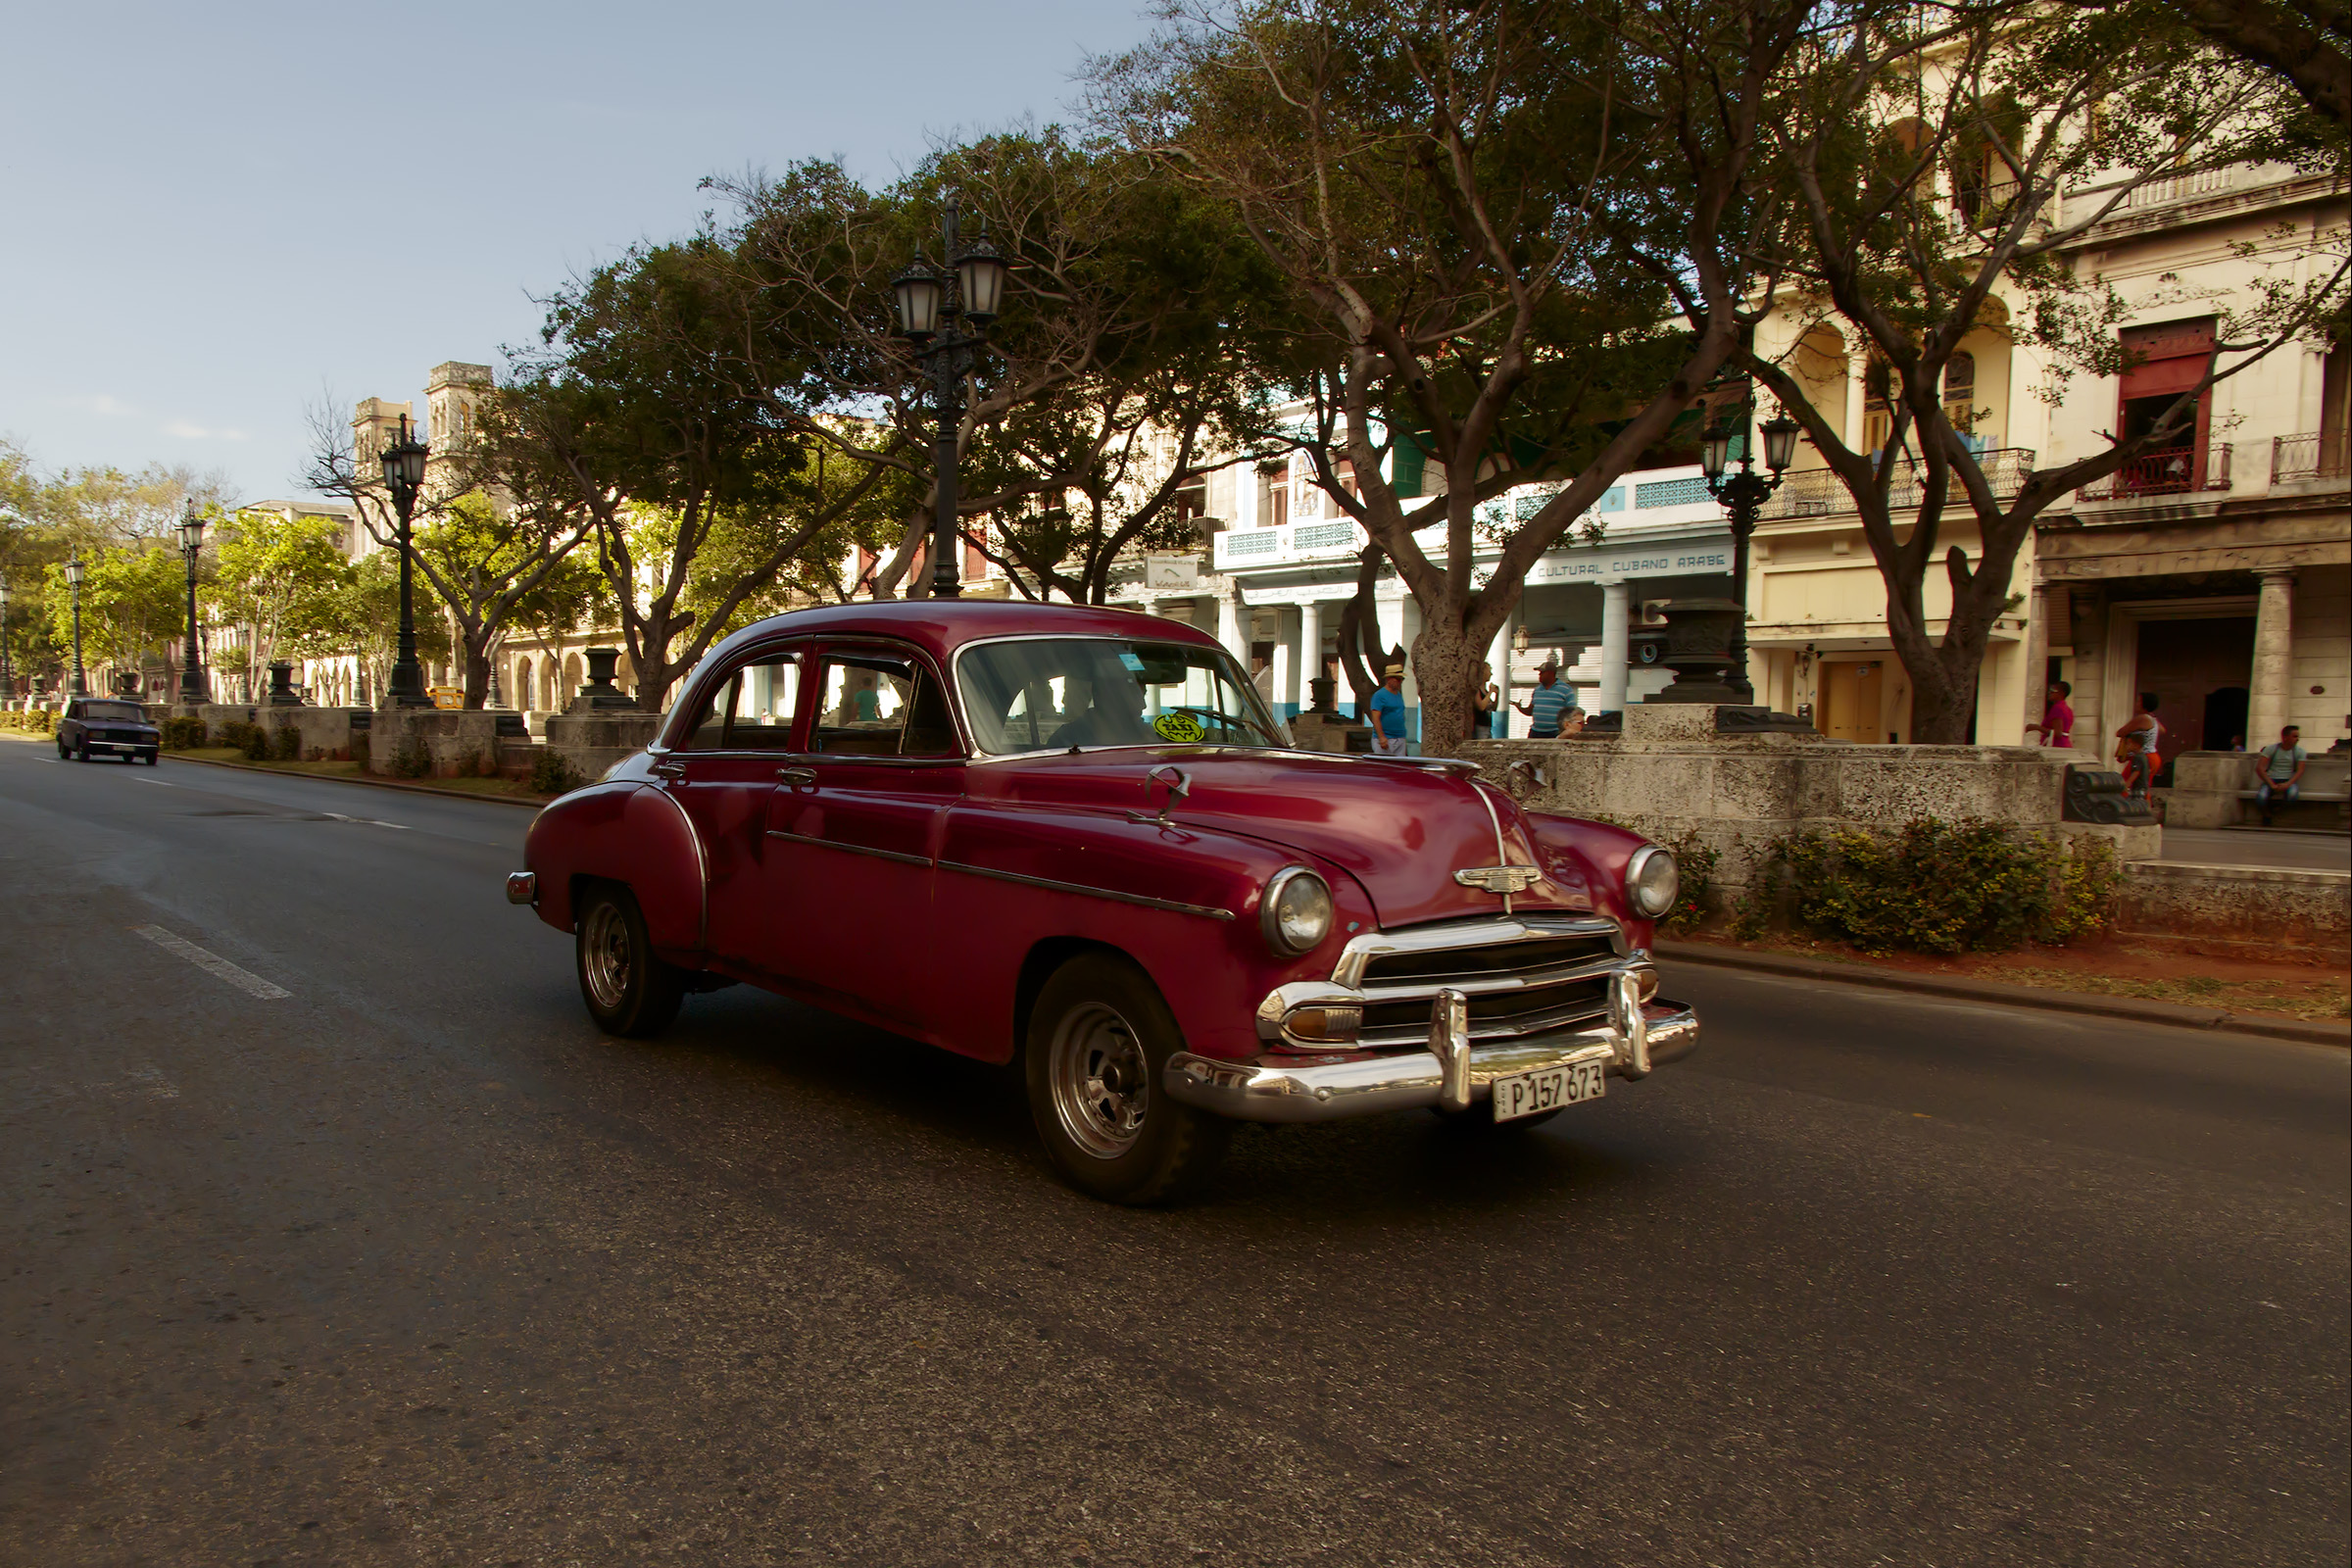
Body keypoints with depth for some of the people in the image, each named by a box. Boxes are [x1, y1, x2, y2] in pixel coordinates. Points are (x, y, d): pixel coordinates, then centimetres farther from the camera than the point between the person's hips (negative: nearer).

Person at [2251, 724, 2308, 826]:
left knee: (2292, 794, -36)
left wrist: (2288, 784, -21)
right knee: (2261, 797, -33)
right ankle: (2266, 813, 4)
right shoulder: (2270, 749, 0)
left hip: (2289, 781, 1)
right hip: (2271, 780, -1)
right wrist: (2272, 785, -18)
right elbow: (2259, 768, -8)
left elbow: (2300, 771, -3)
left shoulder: (2299, 752, 5)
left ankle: (2276, 806, 0)